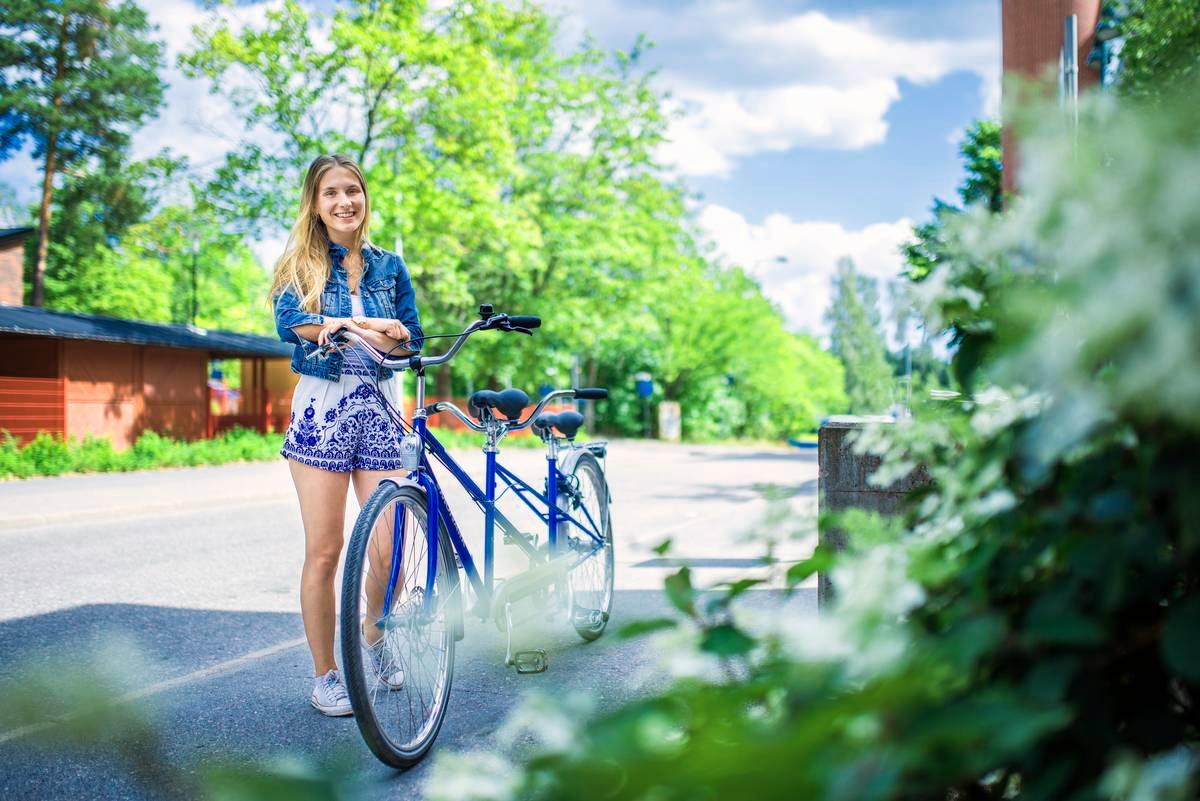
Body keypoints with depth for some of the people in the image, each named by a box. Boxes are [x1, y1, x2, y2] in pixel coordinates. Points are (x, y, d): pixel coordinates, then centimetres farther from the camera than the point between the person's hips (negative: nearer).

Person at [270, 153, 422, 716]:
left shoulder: (390, 266, 13)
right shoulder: (300, 264, 6)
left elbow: (410, 342, 6)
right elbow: (289, 321, -13)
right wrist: (360, 322, -27)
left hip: (380, 412, 2)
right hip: (322, 410, -2)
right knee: (324, 552, -2)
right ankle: (324, 676, 10)